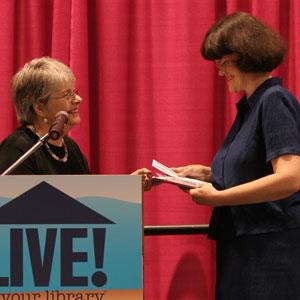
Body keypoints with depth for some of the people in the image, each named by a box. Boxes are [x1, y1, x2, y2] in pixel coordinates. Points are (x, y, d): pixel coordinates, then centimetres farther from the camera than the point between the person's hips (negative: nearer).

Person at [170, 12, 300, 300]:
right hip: (242, 247, 8)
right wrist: (207, 174, 7)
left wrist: (218, 197, -19)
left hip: (273, 250, -8)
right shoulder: (248, 106, 14)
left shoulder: (275, 101, -12)